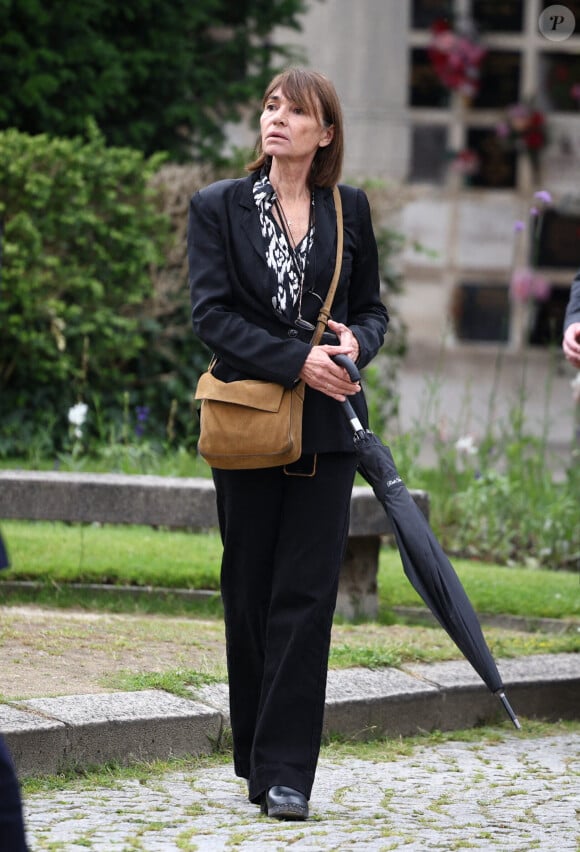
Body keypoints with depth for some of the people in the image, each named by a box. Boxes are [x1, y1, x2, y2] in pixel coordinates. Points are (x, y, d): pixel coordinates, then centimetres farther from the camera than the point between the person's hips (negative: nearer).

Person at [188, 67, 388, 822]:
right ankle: (256, 763, 16)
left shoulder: (349, 210, 9)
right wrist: (298, 359, -17)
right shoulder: (218, 207, 3)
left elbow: (372, 308, 15)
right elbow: (212, 313, -6)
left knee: (306, 594, -5)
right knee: (250, 594, 5)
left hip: (325, 427, 1)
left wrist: (357, 342, -9)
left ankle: (287, 772, -4)